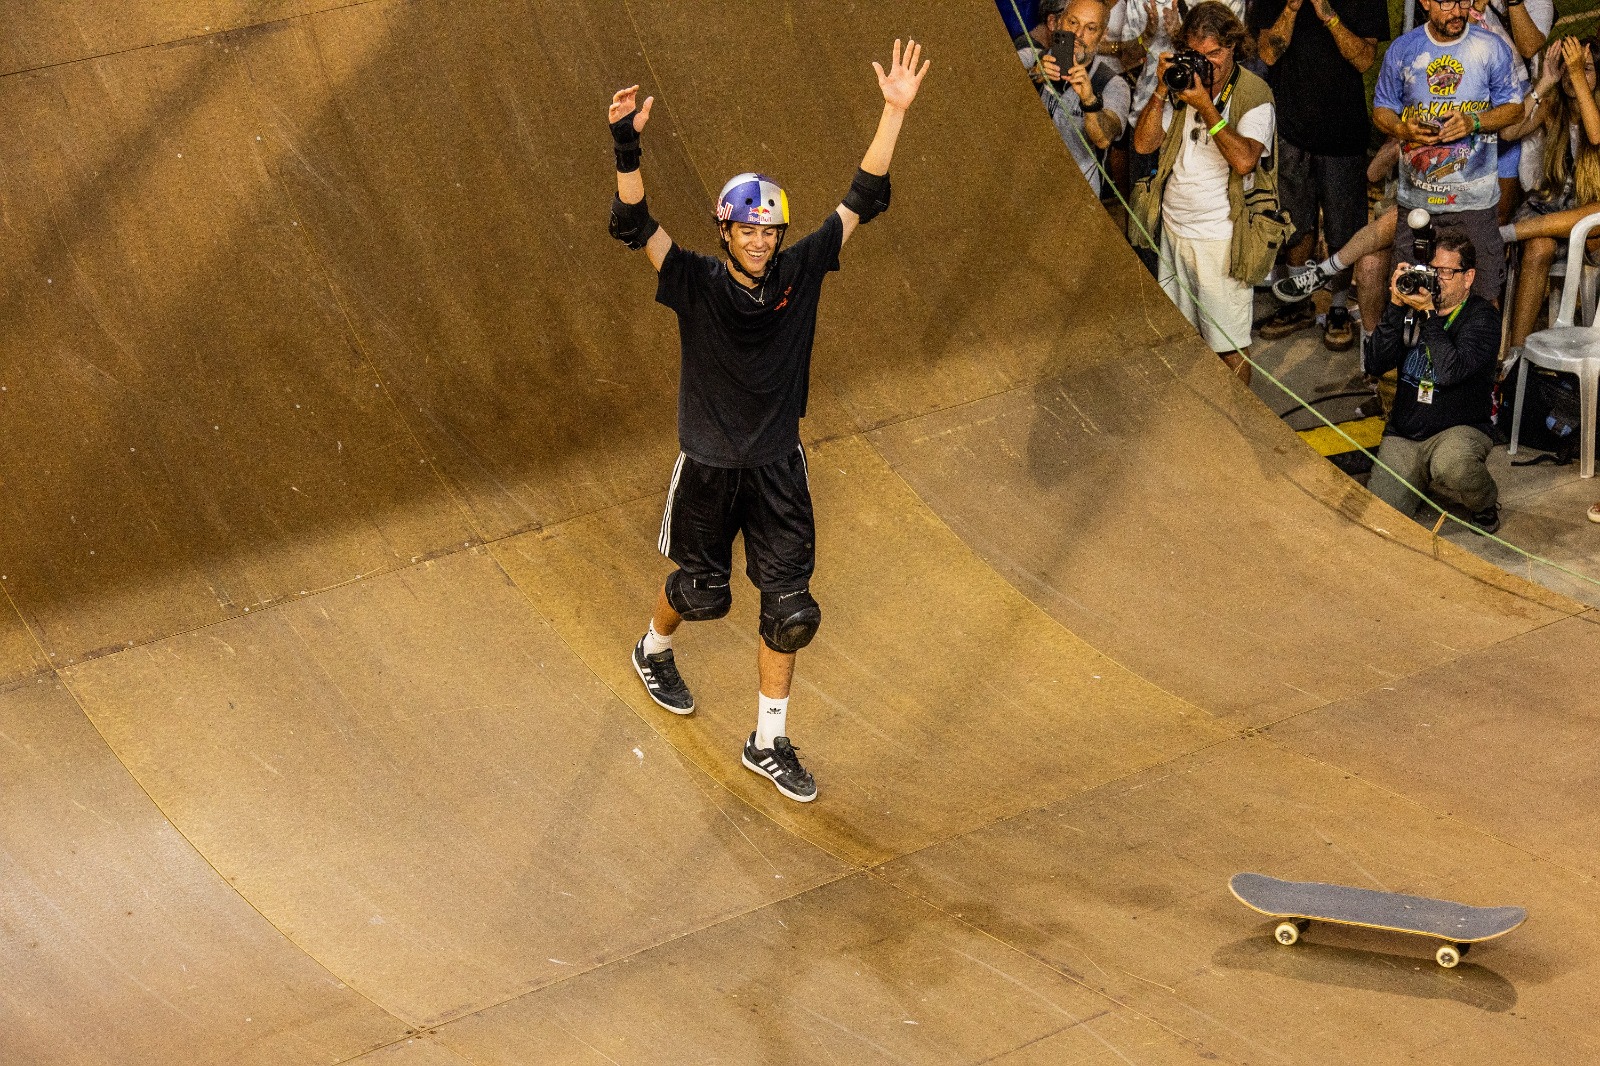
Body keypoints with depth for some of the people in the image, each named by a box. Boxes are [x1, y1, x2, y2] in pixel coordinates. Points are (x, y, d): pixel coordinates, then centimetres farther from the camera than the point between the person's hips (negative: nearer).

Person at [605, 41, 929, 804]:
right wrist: (627, 148, -45)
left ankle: (769, 743, 16)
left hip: (778, 467, 2)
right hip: (708, 466, -2)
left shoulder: (800, 271, -8)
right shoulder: (696, 283, -15)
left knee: (789, 609, -1)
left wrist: (894, 113, -16)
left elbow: (862, 202, -8)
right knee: (702, 593, 17)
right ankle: (653, 651, 52)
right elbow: (634, 227, -29)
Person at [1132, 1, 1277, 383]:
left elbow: (1244, 160, -24)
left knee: (1229, 344, 1)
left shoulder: (1254, 94, -10)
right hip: (1173, 229, 5)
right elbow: (1143, 143, 0)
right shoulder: (1184, 83, 5)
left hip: (1220, 240, -5)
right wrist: (1161, 91, -12)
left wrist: (1205, 105, -24)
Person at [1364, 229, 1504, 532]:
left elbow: (1451, 371, -23)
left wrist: (1428, 314, -23)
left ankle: (1486, 505, -4)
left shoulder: (1483, 317, -7)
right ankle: (1422, 480, 19)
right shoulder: (1412, 307, 4)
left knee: (1452, 464, -40)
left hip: (1459, 431, -3)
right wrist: (1396, 307, -14)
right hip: (1402, 437, 4)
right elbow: (1375, 365, -6)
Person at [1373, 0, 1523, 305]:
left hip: (1474, 198, -1)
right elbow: (1381, 109, 10)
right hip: (1416, 196, 2)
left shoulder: (1491, 48, 0)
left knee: (1484, 296, -1)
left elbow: (1514, 107, 3)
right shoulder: (1402, 50, 4)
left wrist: (1473, 123, -16)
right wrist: (1402, 128, -13)